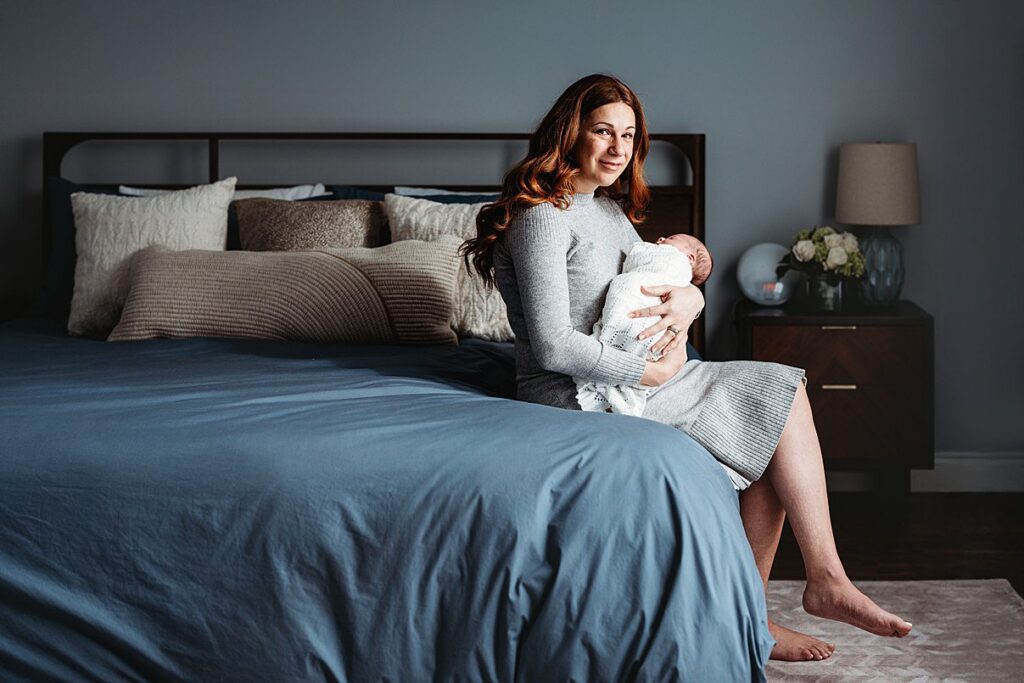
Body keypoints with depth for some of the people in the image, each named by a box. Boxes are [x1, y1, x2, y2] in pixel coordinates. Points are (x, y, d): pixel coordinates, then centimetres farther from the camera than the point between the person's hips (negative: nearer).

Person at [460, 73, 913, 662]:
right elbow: (554, 347, -22)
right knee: (778, 396, -11)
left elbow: (658, 280, 18)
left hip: (629, 377, 9)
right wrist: (652, 374, -16)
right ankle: (827, 580, -6)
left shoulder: (610, 209, 14)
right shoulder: (543, 217, -16)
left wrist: (689, 298, -7)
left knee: (773, 421, -7)